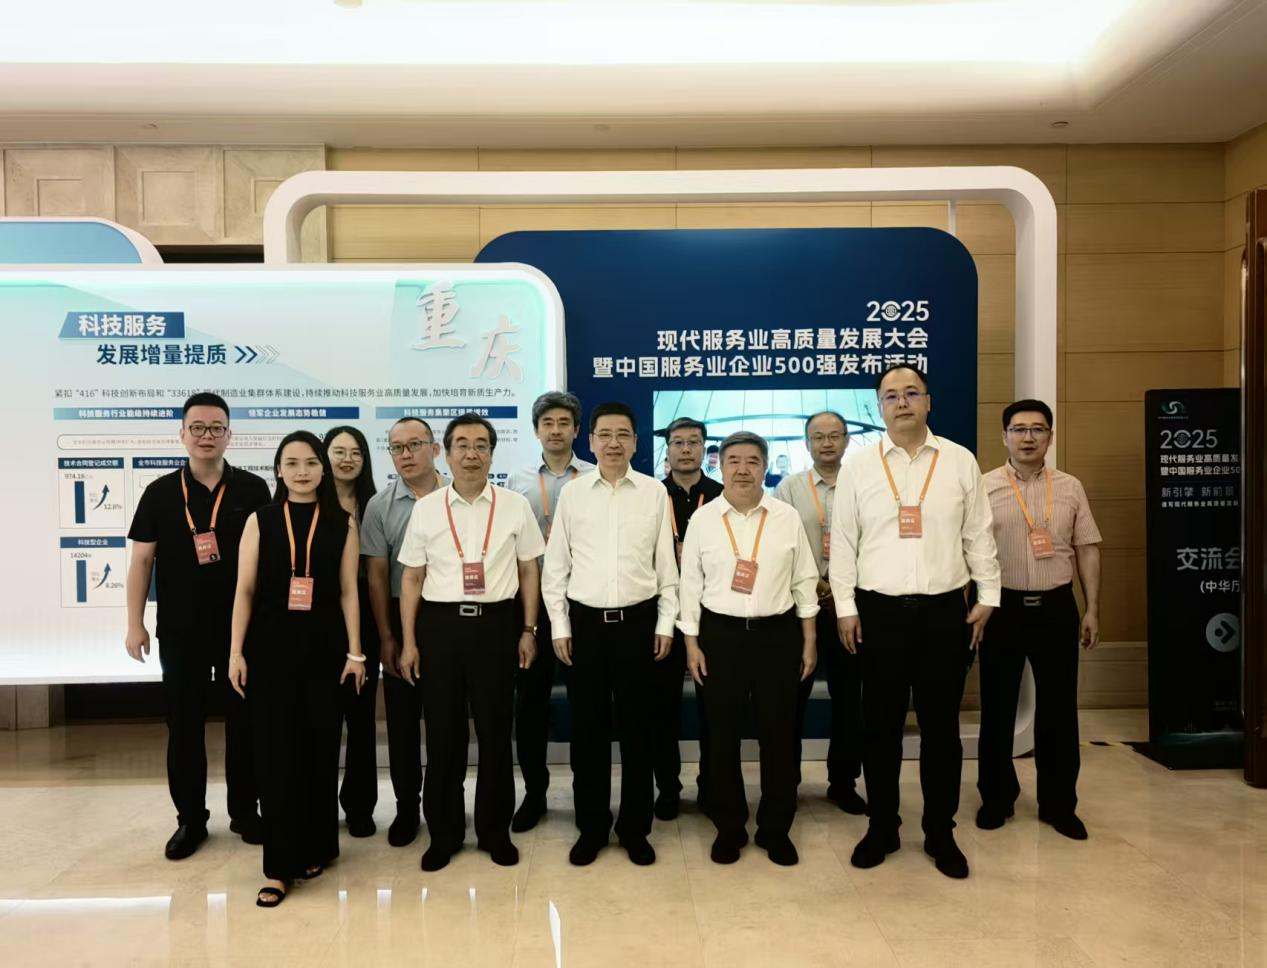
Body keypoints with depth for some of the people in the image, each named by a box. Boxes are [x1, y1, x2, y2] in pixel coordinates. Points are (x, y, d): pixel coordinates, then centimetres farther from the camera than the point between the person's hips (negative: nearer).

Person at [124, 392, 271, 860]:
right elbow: (142, 560, 3)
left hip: (241, 628, -1)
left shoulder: (253, 490, -2)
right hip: (180, 630, 1)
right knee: (184, 724, 9)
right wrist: (135, 623, -1)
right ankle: (190, 819, 23)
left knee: (243, 721, 9)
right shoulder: (160, 493, 1)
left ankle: (245, 811, 24)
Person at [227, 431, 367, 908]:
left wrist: (355, 652, -2)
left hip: (323, 645, 0)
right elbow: (245, 590, 2)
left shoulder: (342, 523, 2)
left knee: (320, 750, 8)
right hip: (271, 644, 0)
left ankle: (316, 847, 26)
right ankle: (280, 866, 9)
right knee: (274, 752, 1)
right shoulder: (260, 520, 3)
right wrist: (236, 651, -3)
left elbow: (348, 592, 1)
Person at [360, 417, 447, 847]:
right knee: (402, 717, 9)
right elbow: (376, 576, 1)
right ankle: (407, 805, 24)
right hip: (402, 620, 1)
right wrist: (385, 637, -1)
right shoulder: (380, 506, 0)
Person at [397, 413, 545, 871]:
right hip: (440, 624, 1)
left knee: (495, 731, 9)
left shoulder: (515, 506, 1)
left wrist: (529, 631, 2)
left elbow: (529, 572, 6)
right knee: (442, 734, 9)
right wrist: (408, 642, 2)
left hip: (496, 624, 0)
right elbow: (411, 578, 6)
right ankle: (443, 833, 25)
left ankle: (495, 830, 26)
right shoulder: (426, 508, 3)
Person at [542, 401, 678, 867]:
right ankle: (591, 826, 24)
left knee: (637, 727, 9)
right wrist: (559, 626, 0)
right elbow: (555, 566, 4)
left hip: (638, 620, 0)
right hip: (586, 621, 1)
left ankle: (634, 827, 24)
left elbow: (666, 564, 3)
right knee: (587, 728, 9)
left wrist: (666, 624, 1)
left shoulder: (655, 492, 0)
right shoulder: (571, 492, 1)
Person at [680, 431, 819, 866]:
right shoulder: (703, 519, -1)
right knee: (722, 736, 8)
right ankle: (728, 827, 25)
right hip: (720, 635, 0)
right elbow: (690, 584, 2)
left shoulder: (788, 517, 0)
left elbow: (804, 581, 5)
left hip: (777, 634, 0)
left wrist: (809, 641, 3)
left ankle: (775, 829, 24)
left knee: (778, 735, 7)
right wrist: (691, 643, -1)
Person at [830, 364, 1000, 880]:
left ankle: (941, 833, 26)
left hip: (945, 610, 1)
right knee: (881, 725, 10)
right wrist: (845, 607, -2)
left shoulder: (960, 461, 3)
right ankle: (881, 828, 26)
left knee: (941, 725, 10)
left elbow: (979, 536, 6)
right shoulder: (857, 465, 2)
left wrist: (988, 597, 2)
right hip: (880, 611, 0)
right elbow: (843, 541, 2)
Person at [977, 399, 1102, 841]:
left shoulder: (1070, 488, 6)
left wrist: (1092, 610, 4)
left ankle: (1059, 804, 24)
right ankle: (996, 798, 25)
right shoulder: (984, 488, -2)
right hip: (1003, 607, -2)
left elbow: (1087, 551, 8)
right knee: (997, 708, 9)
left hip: (1056, 607, 2)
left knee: (1059, 709, 9)